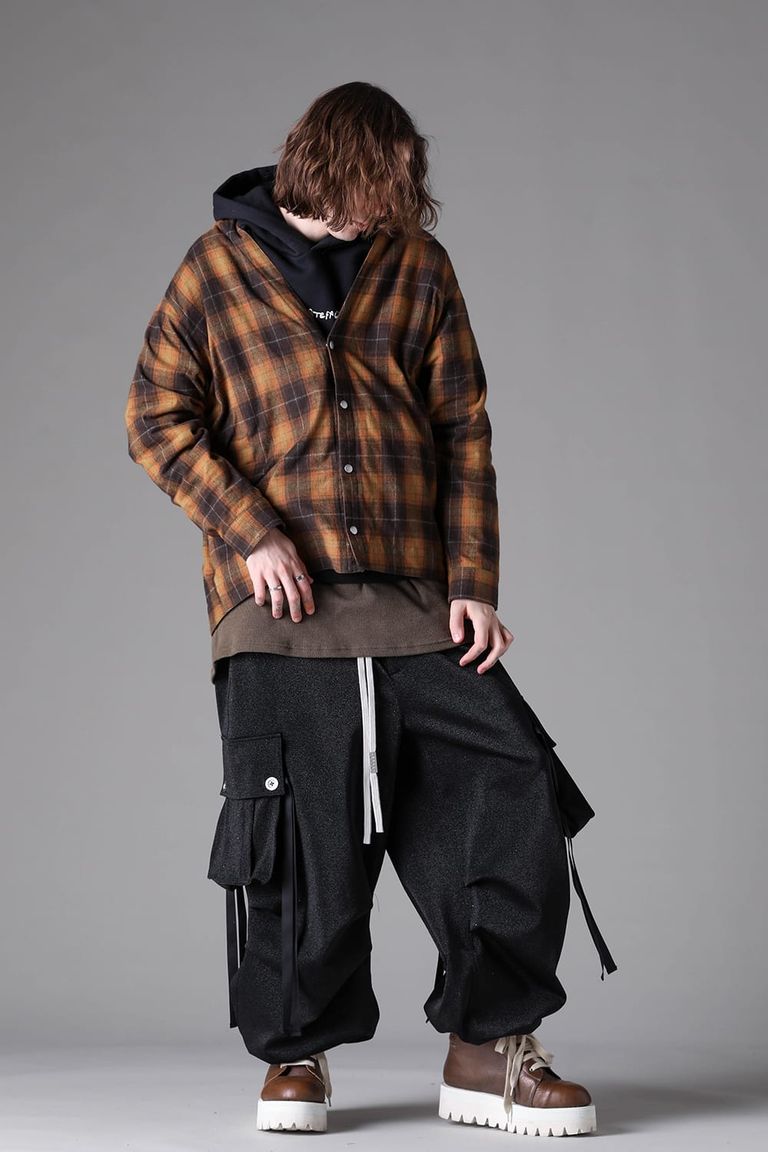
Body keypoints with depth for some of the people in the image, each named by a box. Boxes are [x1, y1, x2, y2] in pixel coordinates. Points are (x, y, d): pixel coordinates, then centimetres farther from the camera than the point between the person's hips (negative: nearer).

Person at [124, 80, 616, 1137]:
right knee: (298, 841, 2)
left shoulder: (417, 267, 11)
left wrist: (473, 584, 1)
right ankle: (296, 1053, 21)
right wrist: (248, 532, -9)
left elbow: (464, 433, 10)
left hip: (414, 604, 2)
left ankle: (488, 1049, 6)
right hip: (279, 607, -2)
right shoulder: (220, 267, 5)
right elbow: (158, 416, 3)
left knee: (515, 801, -5)